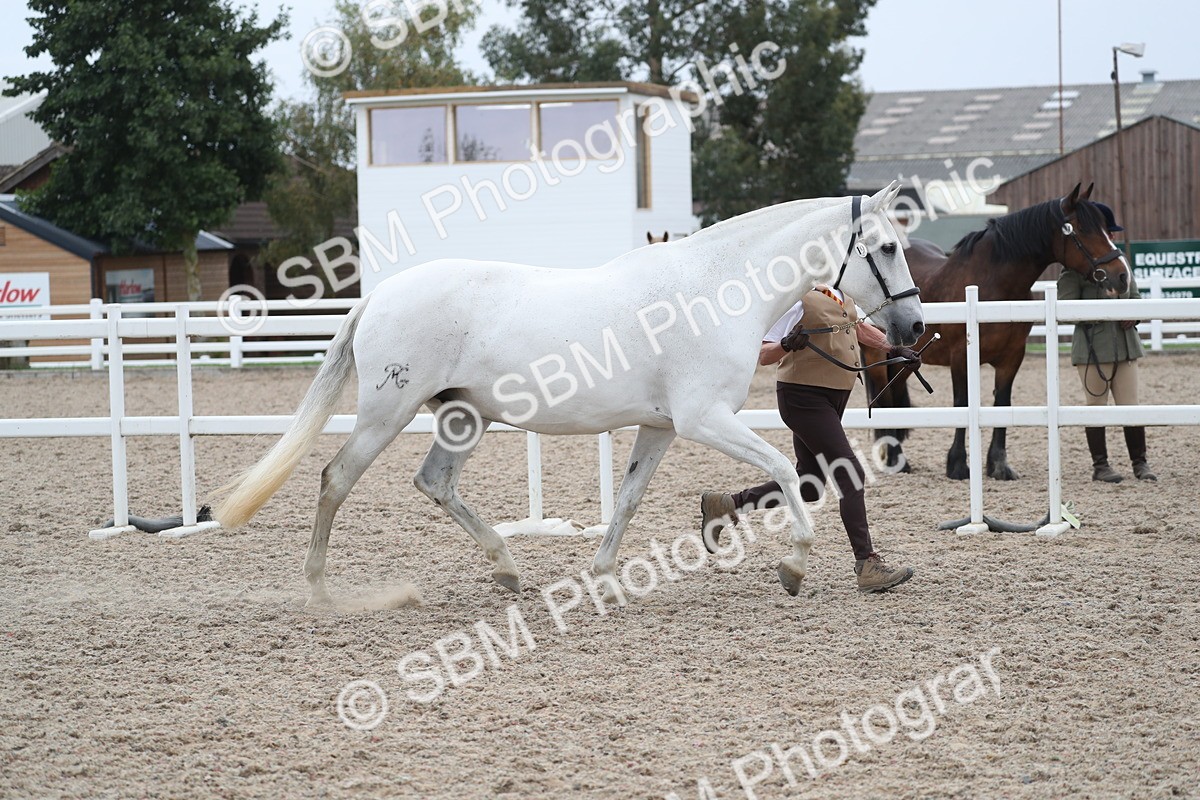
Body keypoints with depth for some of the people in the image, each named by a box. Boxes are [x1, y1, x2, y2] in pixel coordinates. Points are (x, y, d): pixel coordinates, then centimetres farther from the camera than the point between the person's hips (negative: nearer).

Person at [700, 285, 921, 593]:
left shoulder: (841, 295, 10)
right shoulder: (798, 298, -17)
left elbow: (860, 327, 31)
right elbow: (764, 355, -16)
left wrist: (895, 349, 22)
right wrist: (787, 345, -37)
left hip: (833, 399, 10)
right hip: (804, 396, -10)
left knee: (808, 486, 14)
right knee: (850, 475, -14)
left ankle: (725, 504, 26)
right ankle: (868, 565, -12)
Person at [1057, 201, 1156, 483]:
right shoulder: (1075, 267, -7)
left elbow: (1134, 296, 19)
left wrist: (1133, 315, -4)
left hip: (1125, 343, 5)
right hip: (1093, 346, -5)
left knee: (1131, 406, 4)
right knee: (1097, 407, 3)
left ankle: (1140, 463, 12)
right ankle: (1100, 465, 12)